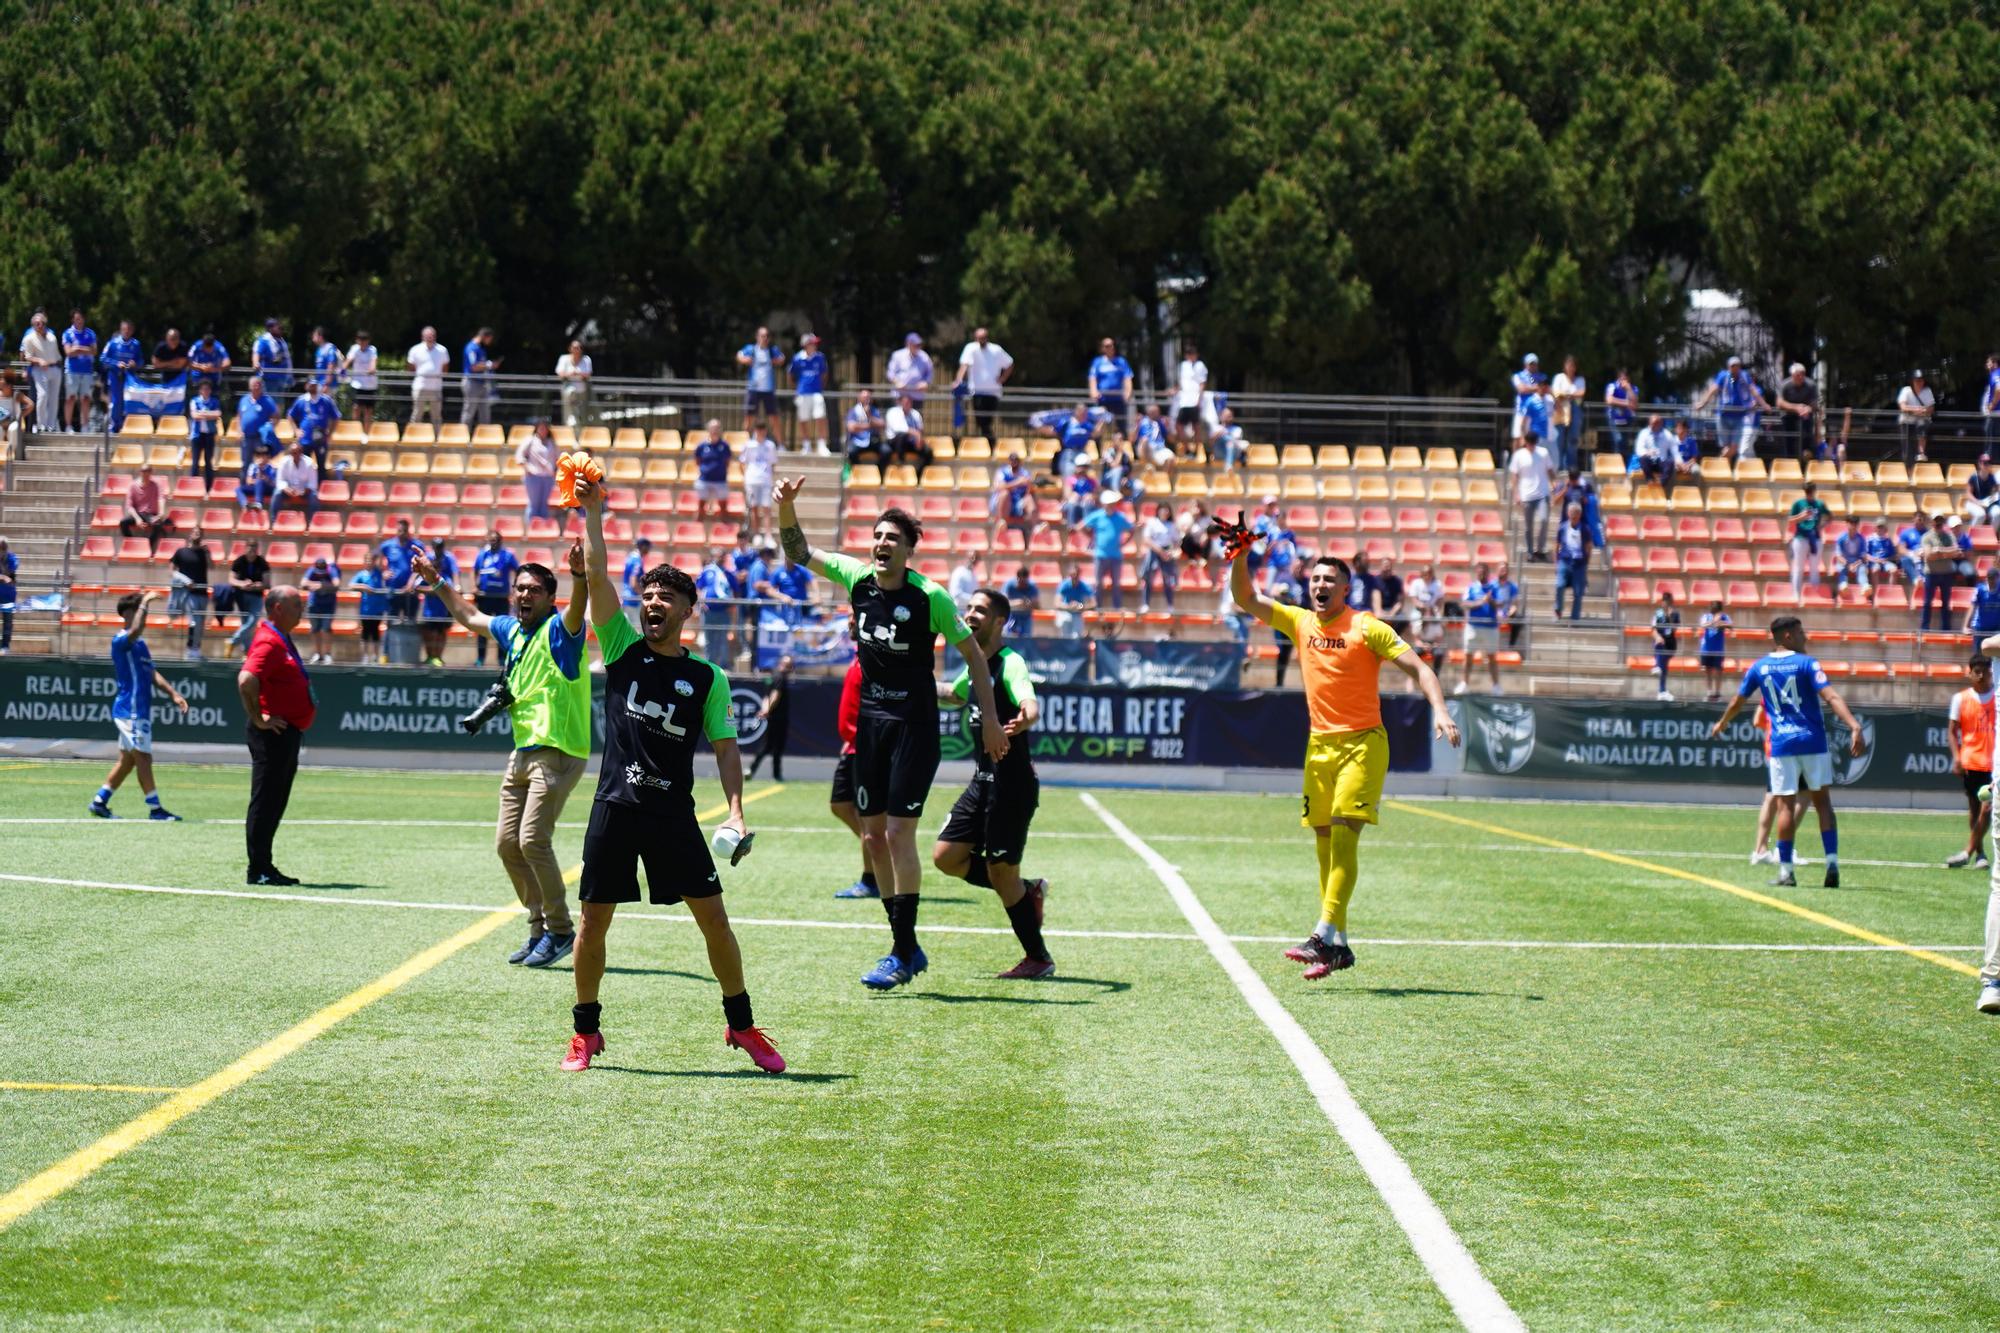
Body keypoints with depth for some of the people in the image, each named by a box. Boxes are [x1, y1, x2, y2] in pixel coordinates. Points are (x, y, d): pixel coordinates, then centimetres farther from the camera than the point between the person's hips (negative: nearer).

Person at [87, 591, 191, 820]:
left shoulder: (140, 644, 18)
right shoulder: (120, 640, -12)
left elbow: (152, 674, 22)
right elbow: (135, 630, -35)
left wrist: (173, 693, 13)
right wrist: (144, 603, -27)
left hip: (139, 710, 10)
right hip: (130, 709, -10)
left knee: (127, 760, 13)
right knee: (143, 758, -7)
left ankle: (99, 801, 18)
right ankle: (155, 808, -5)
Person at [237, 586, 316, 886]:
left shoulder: (282, 640, 17)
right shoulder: (268, 642, -16)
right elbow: (246, 680, -29)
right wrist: (258, 719, -22)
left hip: (288, 733, 10)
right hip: (273, 734, -10)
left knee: (275, 803, 13)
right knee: (265, 801, -6)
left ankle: (265, 867, 18)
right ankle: (258, 870, -4)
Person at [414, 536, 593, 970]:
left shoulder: (559, 630, -8)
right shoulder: (511, 629, 14)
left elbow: (578, 610, -32)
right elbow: (469, 617, 33)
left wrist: (579, 576, -51)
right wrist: (437, 581, 35)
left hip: (557, 753, -9)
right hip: (522, 752, 9)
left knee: (532, 841, -17)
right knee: (507, 843, 8)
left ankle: (561, 931, -4)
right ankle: (539, 928, 20)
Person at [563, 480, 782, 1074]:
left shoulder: (708, 678, 6)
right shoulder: (622, 648, 6)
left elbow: (725, 747, 5)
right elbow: (597, 576, -2)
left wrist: (735, 811, -7)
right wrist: (592, 510, -9)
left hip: (675, 813, 0)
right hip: (615, 806, 0)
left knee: (714, 918, -3)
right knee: (594, 920, 2)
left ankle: (741, 1025, 11)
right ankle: (586, 1032, 18)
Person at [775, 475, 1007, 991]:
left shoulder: (929, 596, -11)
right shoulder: (856, 578, 2)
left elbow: (972, 652, -2)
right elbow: (799, 552, 12)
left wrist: (990, 717, -4)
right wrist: (786, 507, -6)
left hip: (914, 725, -6)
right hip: (871, 720, 6)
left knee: (898, 834, -10)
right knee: (873, 836, 5)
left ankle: (902, 953, -4)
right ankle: (907, 947, 15)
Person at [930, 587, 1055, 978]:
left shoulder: (1010, 663, -16)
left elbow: (1031, 702, -37)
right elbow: (955, 693, 36)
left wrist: (1024, 720, -59)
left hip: (1013, 783, -9)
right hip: (983, 780, 9)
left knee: (1001, 873, -5)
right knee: (946, 856, 4)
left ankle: (1038, 958, 10)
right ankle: (1028, 891, 19)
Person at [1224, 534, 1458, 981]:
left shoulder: (1367, 629, -6)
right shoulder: (1299, 622, 9)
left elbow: (1418, 667, -8)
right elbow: (1246, 598, 11)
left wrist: (1439, 712, -22)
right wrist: (1240, 556, -5)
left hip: (1362, 743, -6)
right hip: (1319, 744, 6)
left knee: (1343, 835, -16)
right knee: (1325, 844, 5)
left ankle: (1324, 937, -23)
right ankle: (1339, 945, 10)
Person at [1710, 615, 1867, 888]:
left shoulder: (1759, 667, 7)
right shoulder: (1806, 664, -4)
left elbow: (1737, 702, 17)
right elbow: (1831, 697, -16)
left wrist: (1721, 724, 35)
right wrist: (1854, 727, -24)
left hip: (1781, 744, 2)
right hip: (1813, 742, -2)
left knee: (1785, 805, 3)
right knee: (1822, 801, 8)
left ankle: (1785, 871, 0)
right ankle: (1832, 863, -1)